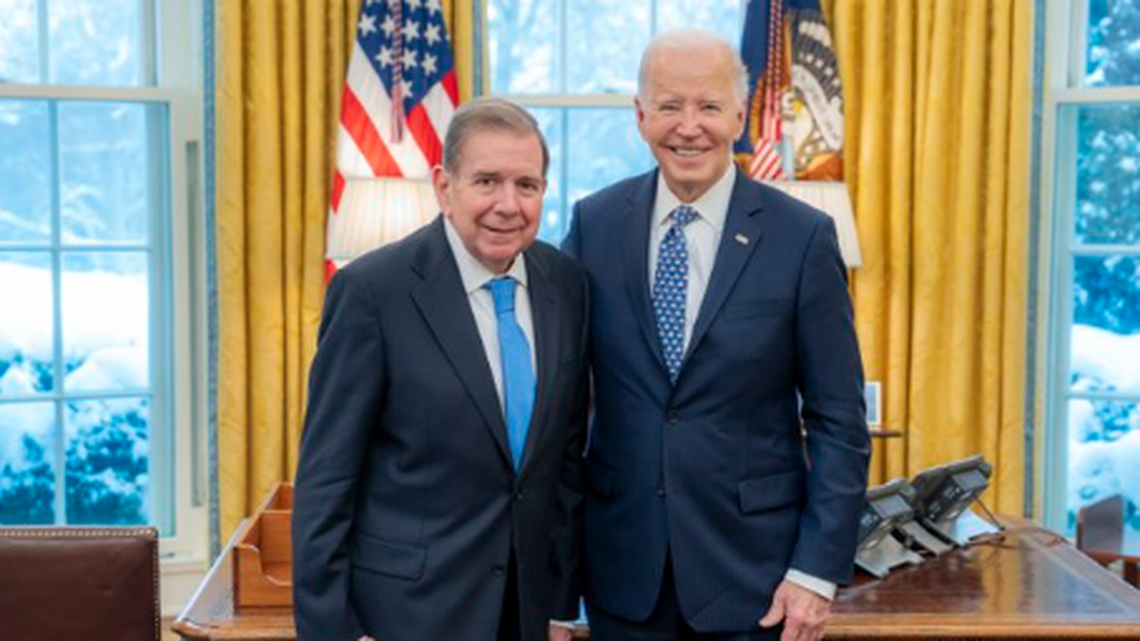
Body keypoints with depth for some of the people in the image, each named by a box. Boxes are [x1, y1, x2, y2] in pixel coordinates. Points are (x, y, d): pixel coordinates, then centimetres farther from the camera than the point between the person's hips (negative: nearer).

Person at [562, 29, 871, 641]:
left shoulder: (803, 237, -7)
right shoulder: (594, 223, -1)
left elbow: (838, 423, -5)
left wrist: (818, 571, -9)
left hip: (751, 567, -2)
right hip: (622, 566, 2)